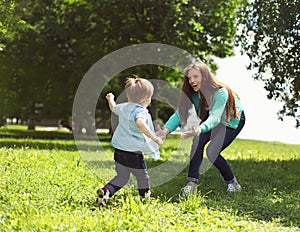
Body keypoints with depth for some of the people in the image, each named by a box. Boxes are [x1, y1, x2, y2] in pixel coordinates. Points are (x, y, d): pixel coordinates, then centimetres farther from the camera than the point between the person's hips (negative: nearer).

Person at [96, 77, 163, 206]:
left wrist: (110, 99, 54)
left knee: (121, 177, 16)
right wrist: (154, 138, -40)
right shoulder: (140, 110, -16)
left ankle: (105, 192, -4)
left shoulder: (124, 107, 9)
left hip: (119, 150, 8)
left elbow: (113, 108, 32)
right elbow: (139, 123, -39)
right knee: (143, 178, 12)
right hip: (134, 153, -8)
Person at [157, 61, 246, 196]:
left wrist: (199, 129, -70)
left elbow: (215, 117, -50)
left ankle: (233, 183, 2)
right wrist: (166, 130, -41)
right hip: (210, 122, 5)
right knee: (198, 141, -24)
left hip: (232, 121, -5)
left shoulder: (220, 92, -36)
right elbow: (180, 113, -23)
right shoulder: (193, 93, -18)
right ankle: (192, 183, -23)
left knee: (212, 152, -21)